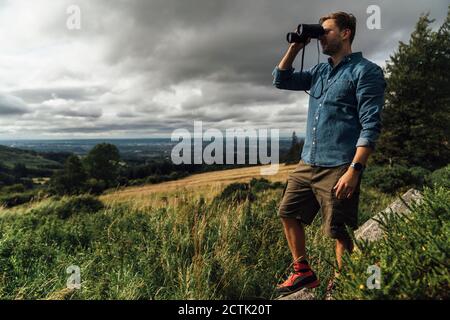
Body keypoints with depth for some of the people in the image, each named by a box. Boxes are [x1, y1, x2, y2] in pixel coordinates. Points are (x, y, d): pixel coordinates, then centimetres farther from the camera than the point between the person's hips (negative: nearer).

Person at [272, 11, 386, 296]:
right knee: (288, 213, 13)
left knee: (340, 232, 1)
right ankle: (304, 273, 28)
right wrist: (295, 47, 11)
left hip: (338, 168, -8)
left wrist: (354, 170, -22)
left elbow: (371, 125, -14)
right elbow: (281, 80, 20)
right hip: (308, 163, 8)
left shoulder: (366, 71, -6)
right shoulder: (319, 71, 17)